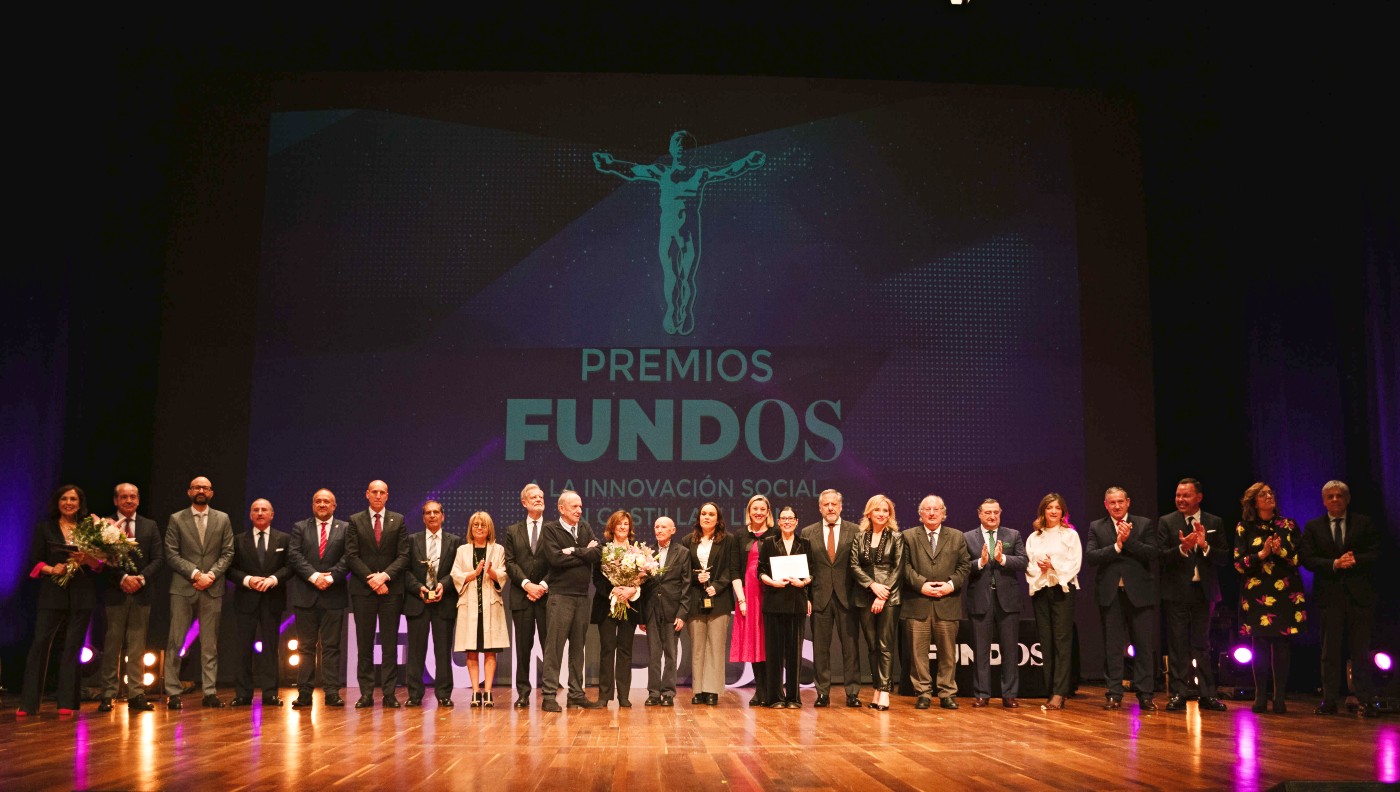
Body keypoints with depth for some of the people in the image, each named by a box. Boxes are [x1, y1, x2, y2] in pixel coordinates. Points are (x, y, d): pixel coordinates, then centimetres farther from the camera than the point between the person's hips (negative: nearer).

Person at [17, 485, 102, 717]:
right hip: (53, 594, 0)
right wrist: (52, 569, -14)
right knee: (40, 643, -6)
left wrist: (88, 559, -15)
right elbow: (35, 561, 4)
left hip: (82, 596, 0)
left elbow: (101, 564, 6)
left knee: (71, 647, 1)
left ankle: (67, 703, 4)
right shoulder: (44, 529, 8)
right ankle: (28, 703, -3)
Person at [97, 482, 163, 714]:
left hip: (141, 593, 2)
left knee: (137, 647, 4)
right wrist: (122, 578, -15)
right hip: (114, 593, -2)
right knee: (112, 646, 1)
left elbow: (159, 558, 6)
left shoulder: (150, 526, 12)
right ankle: (108, 695, 5)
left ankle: (136, 695, 5)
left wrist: (141, 578, -9)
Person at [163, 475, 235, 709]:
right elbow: (171, 554, -1)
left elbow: (227, 553, 6)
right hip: (183, 588, -1)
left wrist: (211, 575, -9)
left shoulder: (222, 519, 10)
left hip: (212, 589, 1)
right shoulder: (176, 519, 6)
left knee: (210, 644, 4)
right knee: (175, 642, -2)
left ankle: (210, 692, 8)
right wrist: (195, 574, -12)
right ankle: (173, 692, 2)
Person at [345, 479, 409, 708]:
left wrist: (385, 575, -13)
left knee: (390, 643, 1)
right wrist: (371, 578, -12)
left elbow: (403, 556, 2)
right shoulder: (355, 521, 7)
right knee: (364, 643, 2)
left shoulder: (398, 520, 8)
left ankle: (389, 693, 3)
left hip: (391, 589, 0)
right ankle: (366, 693, 5)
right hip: (363, 590, 0)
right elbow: (351, 556, -1)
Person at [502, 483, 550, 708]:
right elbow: (510, 563, 4)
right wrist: (527, 584, -10)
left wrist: (543, 585, -11)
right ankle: (523, 693, 10)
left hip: (547, 595, -1)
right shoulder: (513, 531, 12)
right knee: (523, 646, 4)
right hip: (521, 596, 1)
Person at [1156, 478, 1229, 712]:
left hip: (1203, 592, 1)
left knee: (1202, 645, 7)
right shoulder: (1166, 522, 1)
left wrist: (1205, 546, -17)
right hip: (1176, 592, -1)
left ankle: (1207, 695, 12)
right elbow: (1161, 555, -8)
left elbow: (1224, 558, 0)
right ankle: (1178, 694, 6)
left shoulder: (1214, 523, 5)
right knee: (1177, 646, 2)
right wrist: (1182, 548, -24)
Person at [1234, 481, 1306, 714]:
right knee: (1259, 644, -2)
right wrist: (1262, 554, -14)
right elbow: (1239, 563, 0)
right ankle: (1260, 697, 4)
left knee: (1281, 645, -2)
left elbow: (1299, 558, 5)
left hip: (1284, 593, 1)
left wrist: (1281, 551, -13)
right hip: (1256, 594, -1)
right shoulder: (1244, 528, 5)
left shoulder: (1288, 525, 8)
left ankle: (1280, 697, 3)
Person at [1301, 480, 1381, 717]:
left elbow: (1375, 553, 1)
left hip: (1359, 595, 0)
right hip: (1330, 596, 0)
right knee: (1330, 651, 3)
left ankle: (1367, 700, 7)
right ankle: (1329, 701, 7)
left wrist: (1355, 560, -16)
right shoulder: (1313, 527, 7)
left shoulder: (1364, 523, 7)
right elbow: (1308, 560, -1)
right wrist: (1334, 564, -15)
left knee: (1361, 650, 2)